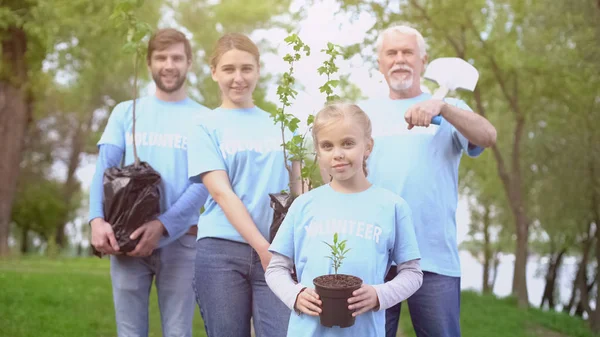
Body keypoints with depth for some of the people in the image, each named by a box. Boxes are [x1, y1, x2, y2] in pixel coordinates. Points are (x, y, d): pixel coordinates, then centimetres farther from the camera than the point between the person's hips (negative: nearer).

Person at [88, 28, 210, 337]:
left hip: (179, 239, -1)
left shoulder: (203, 119, 6)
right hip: (125, 237, 1)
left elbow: (203, 184, -4)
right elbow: (104, 170, 4)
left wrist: (162, 225, -19)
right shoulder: (125, 112, 12)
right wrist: (98, 220, -15)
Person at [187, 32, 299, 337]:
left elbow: (296, 189, 14)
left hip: (277, 250, 2)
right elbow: (221, 192, -6)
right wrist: (262, 246, -14)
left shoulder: (278, 125, 13)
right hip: (221, 250, -2)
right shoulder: (207, 127, 4)